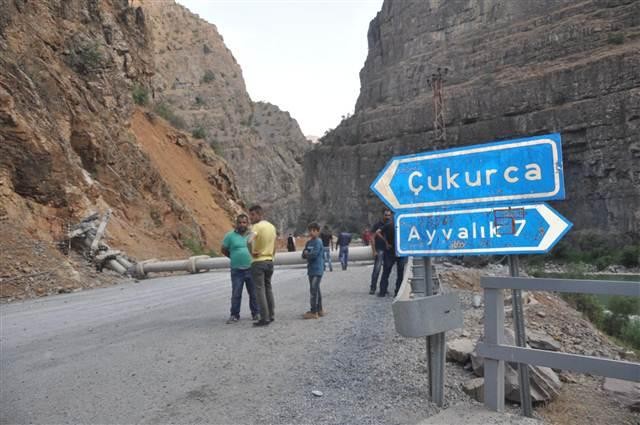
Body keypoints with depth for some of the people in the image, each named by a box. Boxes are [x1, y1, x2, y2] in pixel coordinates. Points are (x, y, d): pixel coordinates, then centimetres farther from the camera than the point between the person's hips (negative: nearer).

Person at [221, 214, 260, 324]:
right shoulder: (230, 236, -1)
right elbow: (224, 250, 8)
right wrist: (234, 257, 9)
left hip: (251, 269, 2)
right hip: (237, 270, -1)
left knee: (254, 293, 9)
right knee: (236, 294, 2)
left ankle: (255, 313, 21)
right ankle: (234, 315, 12)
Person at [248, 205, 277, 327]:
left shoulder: (257, 226, -13)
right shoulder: (272, 226, 11)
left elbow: (249, 241, -31)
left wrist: (252, 253, -16)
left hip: (258, 262, -7)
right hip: (270, 261, 7)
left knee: (260, 290, -2)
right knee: (268, 288, 17)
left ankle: (264, 318, -2)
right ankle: (271, 315, 21)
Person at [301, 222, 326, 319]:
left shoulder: (318, 242, -11)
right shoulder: (308, 242, 14)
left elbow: (314, 254, -21)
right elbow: (303, 255, 11)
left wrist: (307, 254, -2)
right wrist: (308, 254, -9)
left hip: (317, 270, -9)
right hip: (311, 270, 9)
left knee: (313, 290, -10)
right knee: (316, 290, 14)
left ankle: (314, 312, -6)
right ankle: (319, 309, 23)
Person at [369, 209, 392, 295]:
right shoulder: (377, 225, 0)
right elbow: (372, 238, -4)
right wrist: (374, 251, -11)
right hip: (379, 250, -5)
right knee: (377, 269, -11)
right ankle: (372, 288, -5)